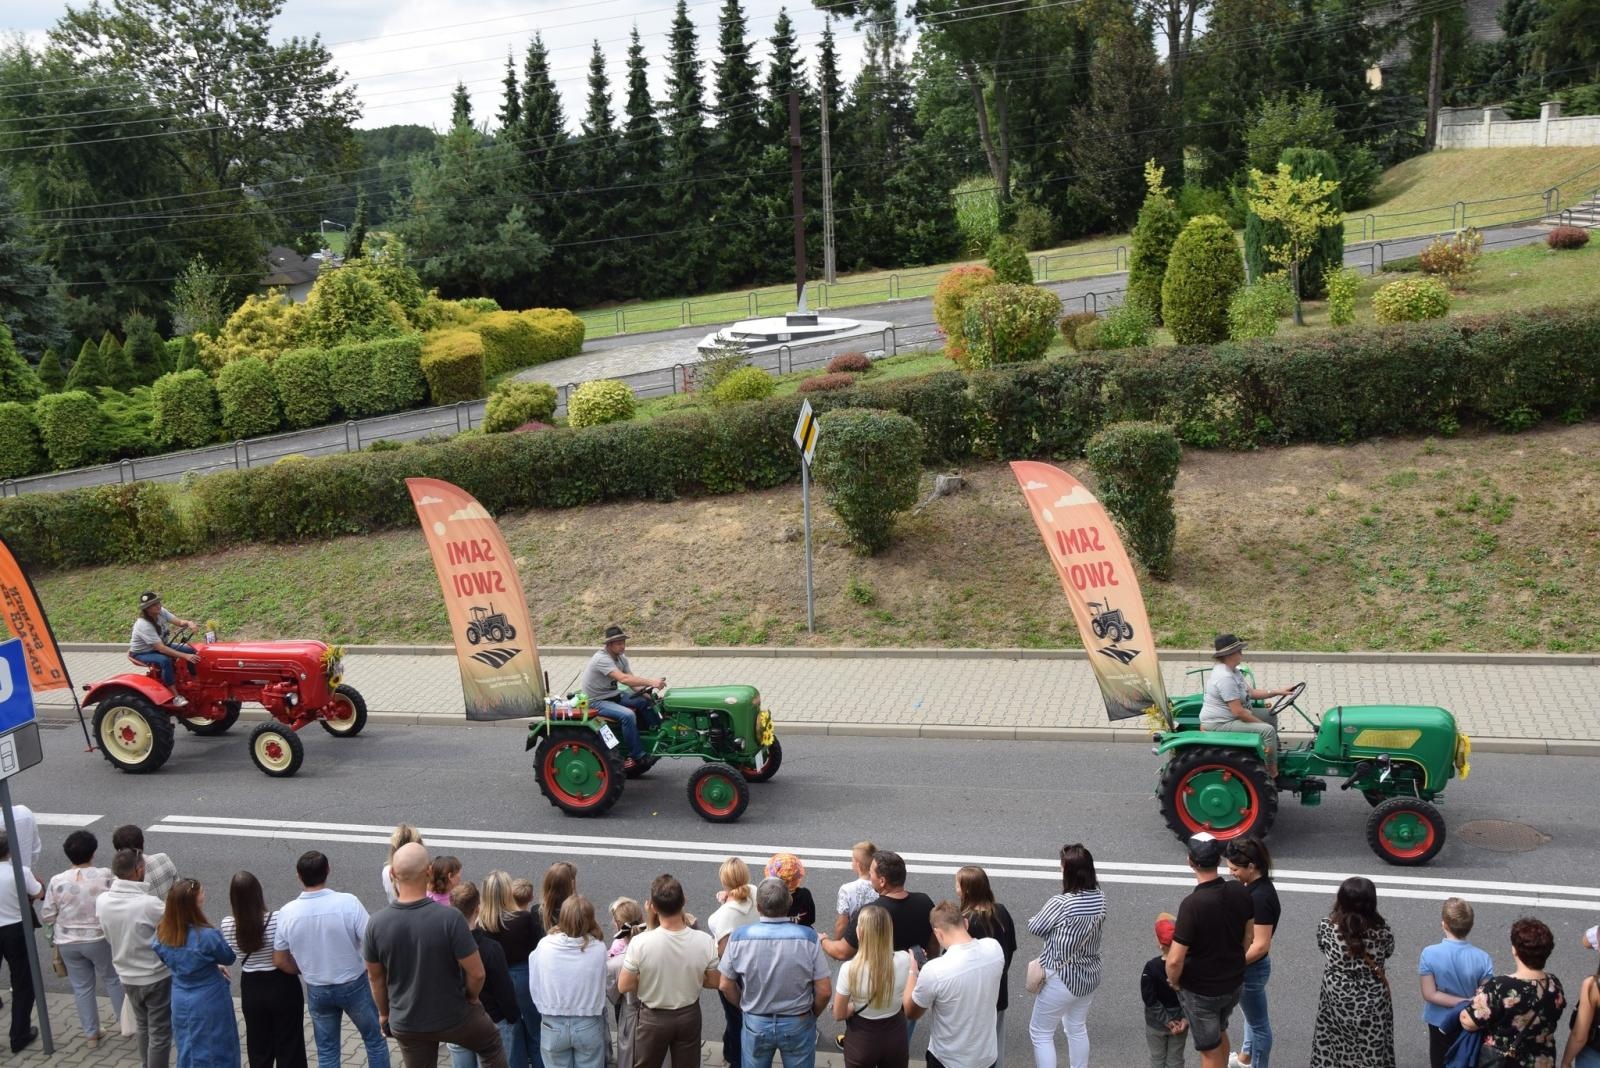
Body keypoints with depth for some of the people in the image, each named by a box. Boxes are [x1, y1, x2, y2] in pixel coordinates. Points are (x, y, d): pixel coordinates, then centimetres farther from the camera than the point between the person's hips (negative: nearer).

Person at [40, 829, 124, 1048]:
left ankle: (91, 1034, 23)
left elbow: (46, 915, -4)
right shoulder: (105, 875, -15)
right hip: (99, 939, -1)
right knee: (112, 980, 18)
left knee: (81, 987, 15)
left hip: (68, 943, 2)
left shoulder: (57, 881, -10)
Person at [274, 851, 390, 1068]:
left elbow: (280, 960, -3)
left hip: (317, 990, 3)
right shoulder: (347, 903, -23)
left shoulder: (287, 913, -14)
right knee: (374, 1039, 18)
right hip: (354, 985, -2)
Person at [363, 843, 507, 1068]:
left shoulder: (376, 925, -16)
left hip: (406, 1024, 3)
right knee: (492, 1045, 26)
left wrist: (384, 1013, 17)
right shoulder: (449, 918, -28)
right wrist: (472, 997, 0)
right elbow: (476, 973, -22)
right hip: (453, 1016, -3)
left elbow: (375, 978, -1)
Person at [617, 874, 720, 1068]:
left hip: (653, 1018, -2)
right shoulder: (704, 941, -21)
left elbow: (624, 986, -15)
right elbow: (715, 982, -6)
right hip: (689, 1016, 2)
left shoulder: (640, 942, -27)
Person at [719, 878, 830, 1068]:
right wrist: (812, 1014, 6)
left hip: (755, 1023, 1)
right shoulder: (808, 937, -21)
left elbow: (726, 986, -6)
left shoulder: (739, 936, -18)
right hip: (798, 1024, -1)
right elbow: (824, 991, -15)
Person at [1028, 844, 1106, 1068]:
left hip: (1062, 978, -6)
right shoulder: (1100, 898, -8)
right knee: (1077, 1029, 25)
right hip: (1090, 975, 6)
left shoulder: (1061, 903, -27)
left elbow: (1035, 927, -14)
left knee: (1040, 1032, 11)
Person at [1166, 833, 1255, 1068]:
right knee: (1220, 1033, 30)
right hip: (1234, 983, 6)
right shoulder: (1241, 893, -12)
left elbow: (1175, 960, -28)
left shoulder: (1192, 904, -31)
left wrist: (1174, 982, -8)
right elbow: (1248, 938, 4)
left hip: (1201, 991, -6)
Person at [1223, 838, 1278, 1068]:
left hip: (1251, 968, -10)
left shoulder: (1261, 897, -31)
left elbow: (1261, 945, -28)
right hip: (1248, 965, 10)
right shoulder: (1254, 886, -3)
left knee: (1258, 1021, 11)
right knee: (1251, 1013, 29)